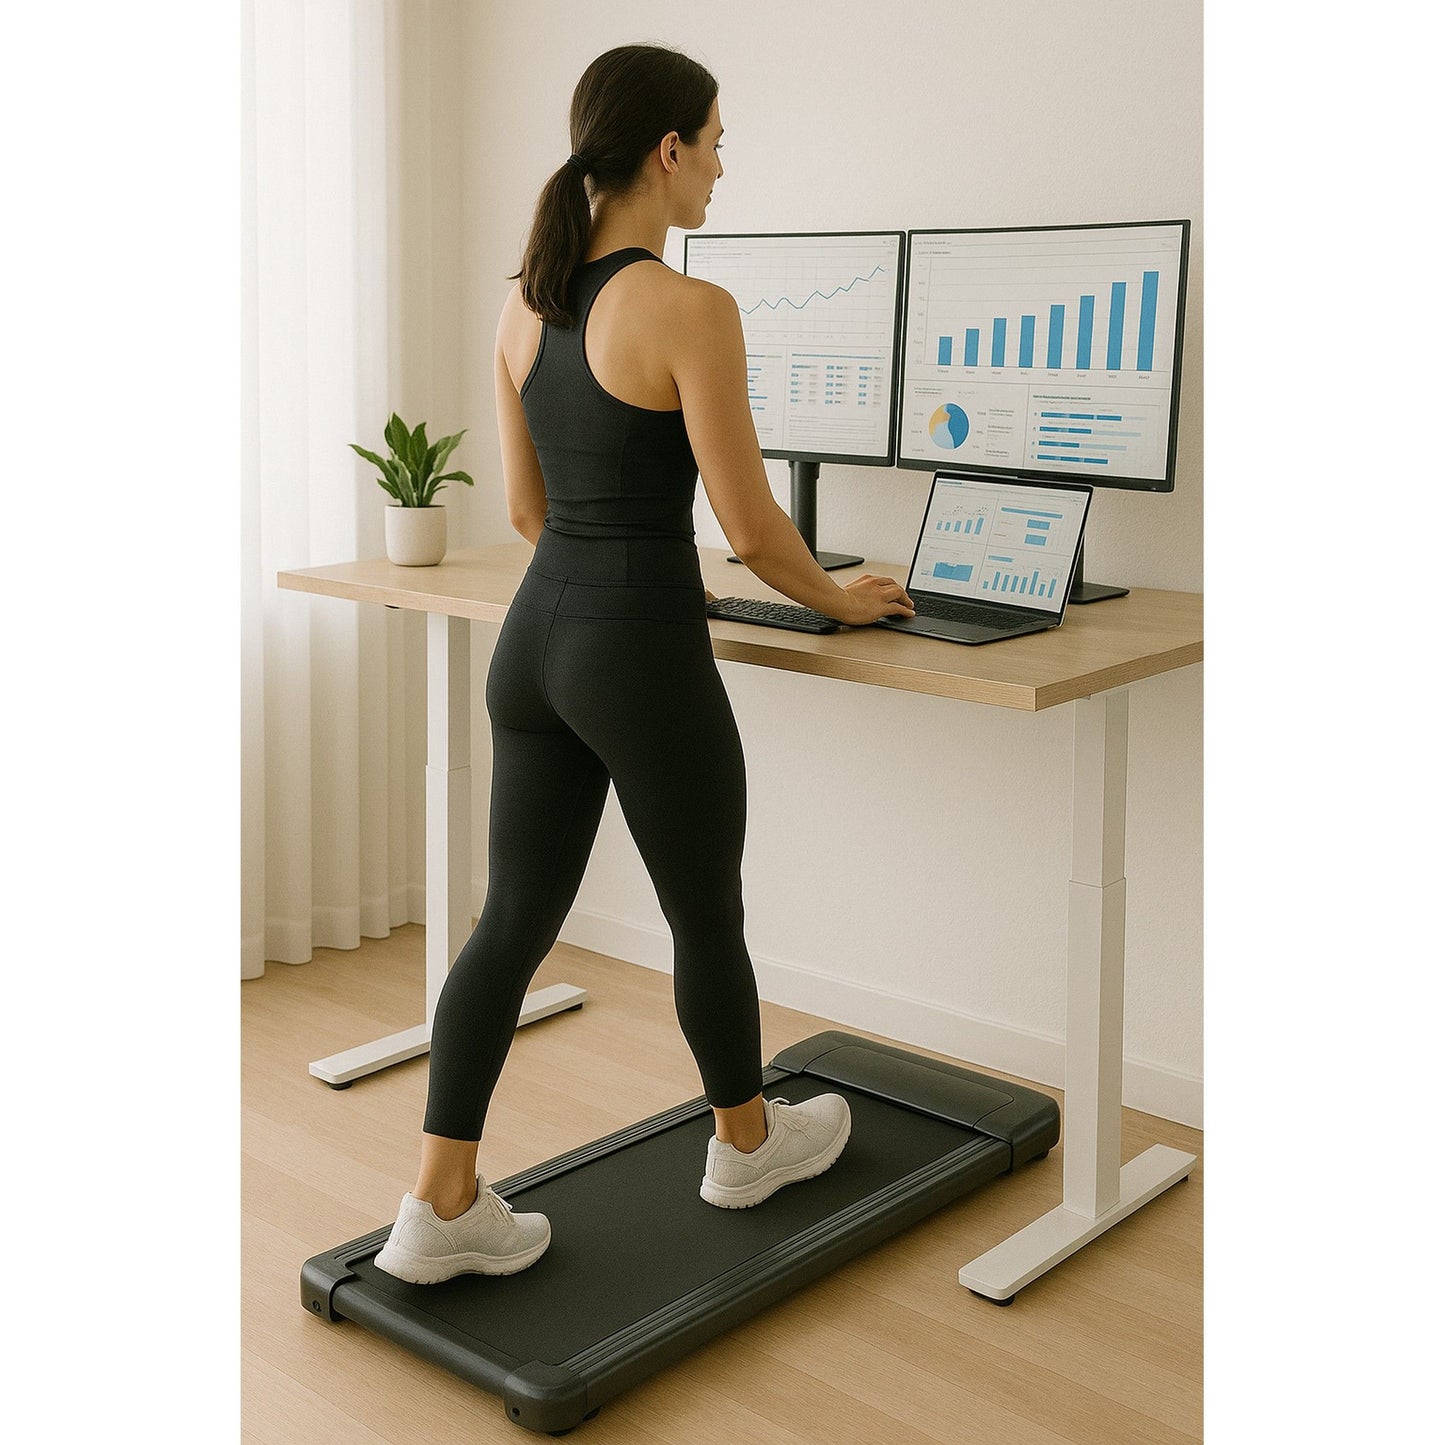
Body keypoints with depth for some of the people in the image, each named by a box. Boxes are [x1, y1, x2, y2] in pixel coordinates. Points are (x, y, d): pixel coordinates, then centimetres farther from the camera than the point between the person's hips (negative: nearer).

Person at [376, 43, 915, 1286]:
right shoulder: (690, 310, -16)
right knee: (707, 915, 14)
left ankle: (442, 1207, 14)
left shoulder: (525, 304, 7)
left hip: (537, 636, 7)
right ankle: (747, 1142, 37)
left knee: (516, 918, 11)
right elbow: (750, 527, -13)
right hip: (643, 656, -7)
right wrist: (840, 600, 5)